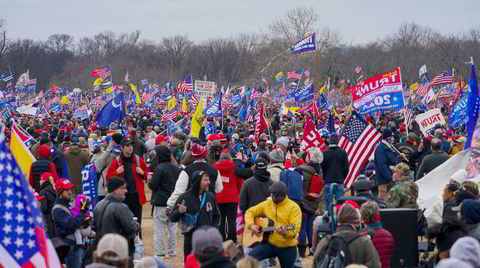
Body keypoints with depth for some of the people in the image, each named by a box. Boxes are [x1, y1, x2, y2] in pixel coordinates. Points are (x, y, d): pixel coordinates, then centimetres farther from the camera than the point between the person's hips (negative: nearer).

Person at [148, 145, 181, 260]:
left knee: (159, 229, -1)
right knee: (172, 228, 12)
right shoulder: (177, 168, 7)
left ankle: (159, 254, -2)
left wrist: (149, 181, 6)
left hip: (161, 203, -6)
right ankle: (172, 252, 17)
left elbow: (153, 185, -13)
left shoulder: (159, 168, -13)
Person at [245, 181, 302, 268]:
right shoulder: (266, 204, 4)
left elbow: (295, 228, -20)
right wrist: (251, 225, -5)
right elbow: (250, 212, 14)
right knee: (250, 258, -22)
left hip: (287, 247, -3)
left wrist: (286, 233, -42)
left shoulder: (293, 207, -11)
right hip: (269, 243, 3)